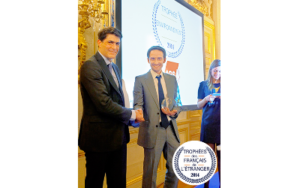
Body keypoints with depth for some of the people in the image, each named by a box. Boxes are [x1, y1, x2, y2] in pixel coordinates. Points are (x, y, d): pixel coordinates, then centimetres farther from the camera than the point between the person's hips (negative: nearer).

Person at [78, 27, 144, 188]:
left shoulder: (114, 68, 14)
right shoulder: (91, 66, -15)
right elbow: (104, 103, -23)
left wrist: (132, 115, -3)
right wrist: (132, 114, -11)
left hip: (118, 136, 8)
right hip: (99, 137, -8)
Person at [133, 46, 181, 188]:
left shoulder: (172, 79, 11)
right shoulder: (140, 80, -2)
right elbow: (138, 105, -6)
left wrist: (174, 111, -8)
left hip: (171, 130, 5)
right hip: (152, 131, -4)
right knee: (150, 172, 8)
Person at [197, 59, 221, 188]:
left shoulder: (220, 85, 8)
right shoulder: (204, 85, 6)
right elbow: (198, 105, 6)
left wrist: (220, 98, -13)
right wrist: (206, 99, -13)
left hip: (220, 123, 1)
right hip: (208, 123, -1)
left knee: (220, 154, 3)